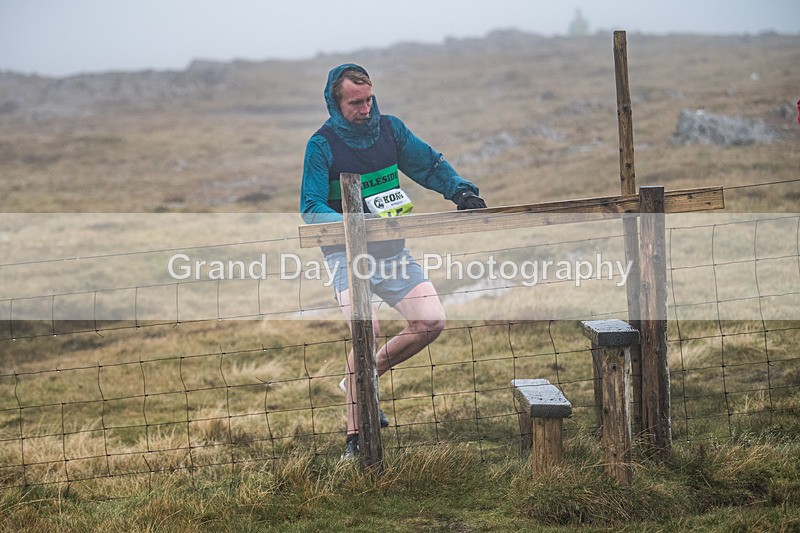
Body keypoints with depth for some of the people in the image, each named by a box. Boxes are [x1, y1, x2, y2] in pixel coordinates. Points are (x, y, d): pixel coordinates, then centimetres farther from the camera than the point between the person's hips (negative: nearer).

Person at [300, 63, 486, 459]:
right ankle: (354, 438, -15)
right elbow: (311, 208, -14)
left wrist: (460, 190, -4)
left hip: (391, 249, 5)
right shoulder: (321, 145, -9)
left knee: (431, 322, -6)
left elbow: (431, 165, 14)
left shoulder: (390, 129, 4)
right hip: (347, 253, -5)